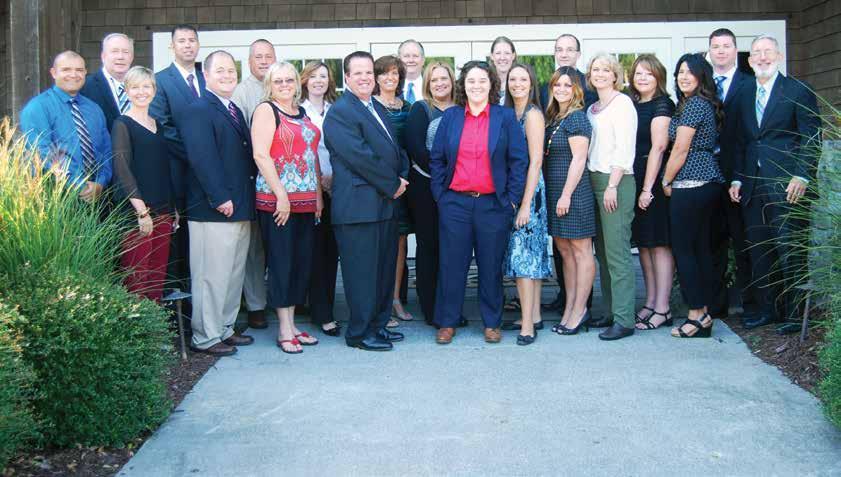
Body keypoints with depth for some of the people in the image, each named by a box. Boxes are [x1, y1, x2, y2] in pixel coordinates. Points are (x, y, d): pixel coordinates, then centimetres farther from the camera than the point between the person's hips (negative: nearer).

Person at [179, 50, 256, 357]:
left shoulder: (235, 111, 18)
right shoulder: (197, 111, -9)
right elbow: (202, 158, -18)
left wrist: (247, 198, 11)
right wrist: (221, 198, -21)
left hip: (240, 207, 9)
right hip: (213, 210, -9)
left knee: (234, 274, 15)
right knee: (211, 276, -3)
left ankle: (225, 329, 26)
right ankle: (205, 338, 7)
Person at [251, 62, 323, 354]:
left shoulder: (302, 113, 17)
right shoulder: (266, 110, -3)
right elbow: (260, 155, -12)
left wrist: (318, 195, 11)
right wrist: (280, 195, -17)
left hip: (306, 200, 7)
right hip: (277, 200, -7)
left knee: (302, 262, 9)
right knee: (281, 262, -2)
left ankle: (291, 324, 18)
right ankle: (284, 331, 6)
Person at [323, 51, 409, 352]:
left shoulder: (377, 108, 17)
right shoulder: (340, 112, -11)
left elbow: (395, 149, 20)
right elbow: (361, 157, -19)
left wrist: (401, 178, 1)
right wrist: (393, 186, -12)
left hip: (386, 203, 9)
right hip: (359, 206, -9)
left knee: (385, 268, 14)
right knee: (362, 271, -1)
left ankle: (378, 325, 26)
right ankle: (359, 333, 10)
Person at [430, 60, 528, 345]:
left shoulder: (506, 117, 2)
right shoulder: (450, 117, 7)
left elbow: (519, 160, 0)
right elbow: (436, 159, 8)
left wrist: (512, 199, -5)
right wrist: (439, 194, 1)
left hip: (493, 204, -1)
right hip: (455, 203, 1)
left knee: (491, 266, 7)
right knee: (452, 264, 5)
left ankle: (492, 322, 20)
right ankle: (447, 322, 17)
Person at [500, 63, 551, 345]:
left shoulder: (533, 113, -10)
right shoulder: (510, 113, 13)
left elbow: (536, 161, -15)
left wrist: (526, 204, -18)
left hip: (528, 190, -8)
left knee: (523, 253, -9)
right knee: (530, 254, 11)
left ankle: (528, 324, -7)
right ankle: (534, 316, 19)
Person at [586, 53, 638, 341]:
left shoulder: (622, 103, -4)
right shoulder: (592, 109, 18)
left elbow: (625, 147, -12)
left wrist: (612, 186, -17)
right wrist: (593, 183, 7)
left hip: (616, 182, -8)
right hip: (594, 181, 8)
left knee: (617, 252, -9)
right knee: (602, 251, 10)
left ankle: (624, 320, -7)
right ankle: (611, 311, 18)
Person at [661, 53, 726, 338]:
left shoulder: (693, 104, -11)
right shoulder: (706, 104, 18)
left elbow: (681, 149, -12)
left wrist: (666, 181, -1)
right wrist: (672, 181, 18)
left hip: (691, 185, -10)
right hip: (707, 183, 10)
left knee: (683, 249, -5)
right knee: (700, 247, 10)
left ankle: (697, 315, -3)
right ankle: (703, 314, 15)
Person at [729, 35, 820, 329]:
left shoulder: (798, 91, -1)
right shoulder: (745, 94, 15)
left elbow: (811, 138, -5)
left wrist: (802, 176, -14)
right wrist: (737, 179, 9)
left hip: (786, 186, -5)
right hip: (753, 187, 6)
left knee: (790, 252, -2)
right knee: (759, 252, 9)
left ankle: (794, 314, 8)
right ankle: (767, 310, 20)